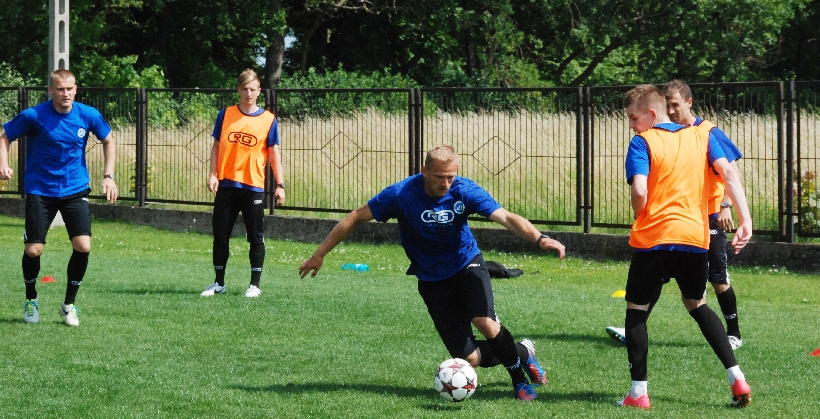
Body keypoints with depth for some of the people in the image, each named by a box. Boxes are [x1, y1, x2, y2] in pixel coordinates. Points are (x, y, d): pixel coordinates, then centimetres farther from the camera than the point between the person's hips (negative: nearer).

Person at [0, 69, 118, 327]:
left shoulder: (88, 115, -6)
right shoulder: (33, 116, -13)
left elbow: (108, 141, 11)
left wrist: (109, 175, 2)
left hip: (75, 189, 2)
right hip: (40, 190, -2)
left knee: (83, 246, -13)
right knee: (33, 249, -6)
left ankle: (69, 304, 8)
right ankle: (31, 301, 23)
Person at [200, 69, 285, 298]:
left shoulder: (268, 120, 2)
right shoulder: (226, 115, 5)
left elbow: (274, 153, 3)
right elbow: (217, 146, 8)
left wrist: (280, 185, -2)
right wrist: (213, 174, -5)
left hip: (253, 187, -2)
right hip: (226, 185, 2)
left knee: (256, 238, 1)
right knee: (220, 236, 6)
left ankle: (255, 285, 10)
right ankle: (219, 283, 18)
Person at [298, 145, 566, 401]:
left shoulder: (465, 191, -20)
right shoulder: (401, 194, -20)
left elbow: (507, 218, -30)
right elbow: (356, 218, -9)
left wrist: (539, 238, -48)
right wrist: (319, 254, -8)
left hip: (467, 264, 0)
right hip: (432, 280, 0)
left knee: (485, 323, -29)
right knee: (469, 358, -8)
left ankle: (519, 379, 0)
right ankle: (522, 352, 24)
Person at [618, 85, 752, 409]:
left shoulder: (642, 142, -3)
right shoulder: (701, 137, 11)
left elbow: (639, 191, -17)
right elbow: (728, 172, -3)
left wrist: (639, 216, 4)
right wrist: (745, 219, -8)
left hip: (653, 238, -5)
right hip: (696, 237, 5)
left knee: (636, 310, 10)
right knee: (697, 305, 24)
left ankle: (638, 392, 5)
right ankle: (737, 378, 14)